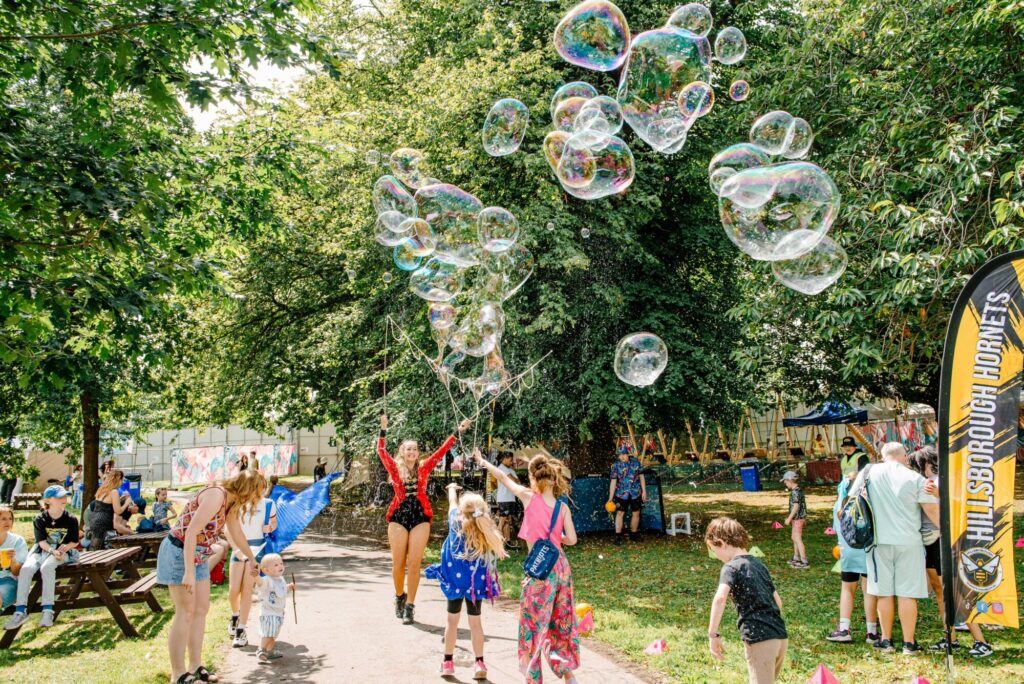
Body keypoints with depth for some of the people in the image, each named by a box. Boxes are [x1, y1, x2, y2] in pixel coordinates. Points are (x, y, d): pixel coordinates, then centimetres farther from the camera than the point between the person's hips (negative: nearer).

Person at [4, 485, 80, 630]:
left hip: (63, 553, -2)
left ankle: (48, 610, -35)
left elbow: (74, 542, 3)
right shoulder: (40, 519, 1)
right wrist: (52, 551, -25)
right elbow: (42, 541, -7)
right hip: (42, 551, 2)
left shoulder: (71, 519, 0)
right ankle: (20, 611, -26)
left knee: (47, 567, -35)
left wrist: (65, 547, -16)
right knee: (26, 568, -28)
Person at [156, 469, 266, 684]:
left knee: (201, 610, 11)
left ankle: (195, 666, 20)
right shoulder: (216, 495, -24)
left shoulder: (231, 501, 5)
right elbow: (191, 532, -30)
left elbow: (236, 533, 23)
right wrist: (189, 572, -31)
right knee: (186, 613, -5)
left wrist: (252, 558, 36)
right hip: (179, 553, -9)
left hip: (198, 556, 9)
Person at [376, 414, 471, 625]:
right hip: (398, 516, 0)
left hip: (420, 516, 1)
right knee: (398, 563, 3)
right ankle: (399, 596, 29)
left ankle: (409, 605, 5)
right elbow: (381, 451, -1)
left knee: (414, 563, -2)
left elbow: (442, 451, 6)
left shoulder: (424, 468, 8)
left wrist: (457, 432, 2)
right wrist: (383, 430, -12)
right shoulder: (395, 468, 6)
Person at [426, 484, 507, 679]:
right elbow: (490, 562, -18)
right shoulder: (488, 533, -13)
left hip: (455, 581, 0)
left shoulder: (456, 525, -10)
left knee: (453, 621, 15)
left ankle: (448, 662, 22)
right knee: (476, 622, 12)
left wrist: (452, 488, 24)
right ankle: (479, 663, 10)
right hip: (476, 584, 0)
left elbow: (452, 503, 8)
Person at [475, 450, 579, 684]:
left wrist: (481, 460, 18)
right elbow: (572, 539, -3)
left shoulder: (529, 497, -8)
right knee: (561, 620, 17)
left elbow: (503, 477, 5)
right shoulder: (563, 507, 0)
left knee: (534, 622, 9)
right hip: (560, 566, 4)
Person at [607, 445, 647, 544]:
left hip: (636, 493, 2)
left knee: (636, 514, 8)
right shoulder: (616, 465, -5)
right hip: (621, 494, -2)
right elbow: (613, 481, -5)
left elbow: (641, 476, 7)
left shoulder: (636, 462, 0)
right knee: (620, 513, -6)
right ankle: (618, 536, -2)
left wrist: (644, 491, 4)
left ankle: (633, 535, 23)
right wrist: (611, 497, -8)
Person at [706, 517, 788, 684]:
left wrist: (713, 634, -21)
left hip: (759, 640, -8)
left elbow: (720, 598, -25)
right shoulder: (758, 564, 17)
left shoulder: (731, 567, -7)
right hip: (781, 637, 8)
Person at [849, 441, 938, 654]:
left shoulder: (869, 473, 2)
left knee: (884, 592, 9)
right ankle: (909, 643, 9)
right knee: (907, 593, 4)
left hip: (879, 541, 2)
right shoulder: (914, 478, -5)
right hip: (908, 542, -2)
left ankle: (886, 641, 17)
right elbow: (933, 510, -6)